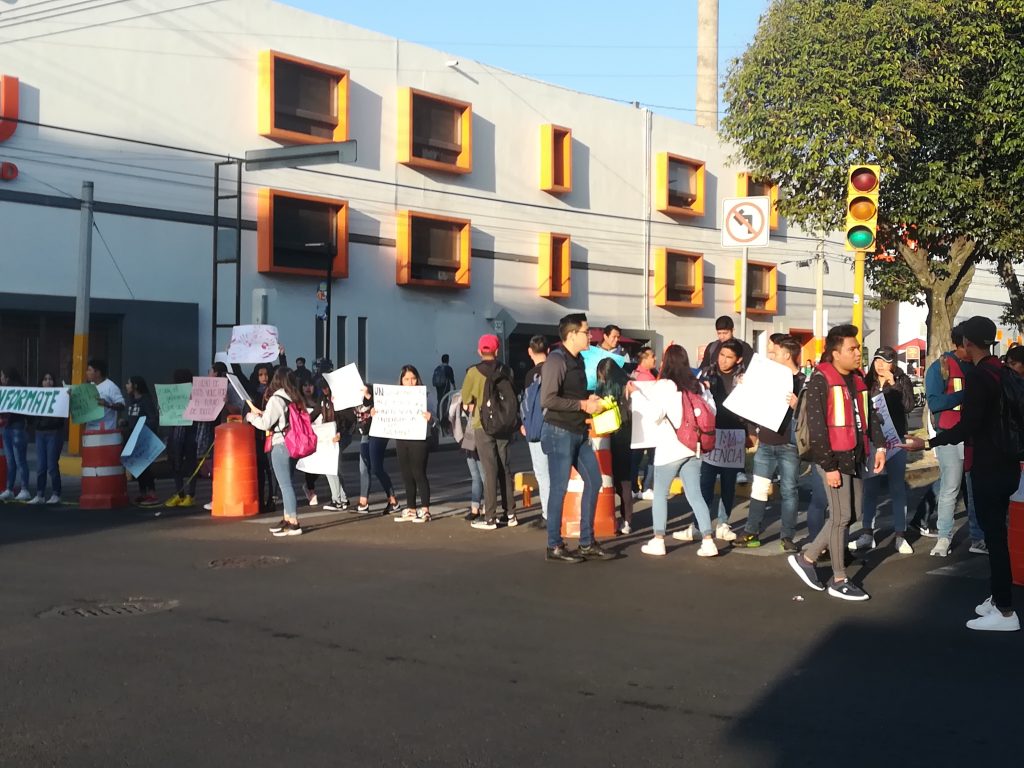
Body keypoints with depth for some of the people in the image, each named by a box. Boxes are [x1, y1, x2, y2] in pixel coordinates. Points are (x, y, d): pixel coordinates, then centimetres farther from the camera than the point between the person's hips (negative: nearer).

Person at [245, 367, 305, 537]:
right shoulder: (293, 399, 8)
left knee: (285, 484, -6)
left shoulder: (276, 399, -14)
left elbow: (265, 424, -12)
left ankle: (294, 524, -6)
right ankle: (288, 519, 22)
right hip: (292, 444, 8)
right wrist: (260, 413, 19)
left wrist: (251, 416, 5)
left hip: (280, 446, -8)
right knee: (286, 483, 16)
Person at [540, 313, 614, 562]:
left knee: (594, 481, 9)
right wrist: (583, 405, -17)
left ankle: (586, 544, 18)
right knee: (559, 488, -3)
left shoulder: (577, 361, 14)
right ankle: (554, 547, 8)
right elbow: (548, 400, -23)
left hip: (578, 432, 9)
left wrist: (590, 400, 4)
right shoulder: (556, 360, -14)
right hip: (559, 432, -9)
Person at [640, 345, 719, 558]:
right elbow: (712, 410, 11)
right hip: (693, 449, 4)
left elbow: (655, 414, -15)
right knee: (695, 495, 7)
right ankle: (707, 541, 0)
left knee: (660, 494, 8)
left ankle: (658, 541, 6)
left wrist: (637, 395, -6)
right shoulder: (697, 385, 6)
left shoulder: (663, 386, -9)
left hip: (669, 449, -4)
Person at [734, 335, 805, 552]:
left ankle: (787, 536, 8)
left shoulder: (801, 382, -8)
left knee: (788, 490, 2)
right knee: (758, 488, 7)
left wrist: (796, 405, -30)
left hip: (788, 445, -5)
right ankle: (751, 532, 14)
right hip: (765, 443, 6)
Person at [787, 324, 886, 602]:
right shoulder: (821, 380, -10)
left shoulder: (858, 380, 14)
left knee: (850, 514, 10)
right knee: (841, 516, -4)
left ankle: (806, 557, 23)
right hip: (834, 458, -8)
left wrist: (879, 446, 6)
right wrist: (828, 465, -18)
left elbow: (869, 415, 22)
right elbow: (816, 425, -15)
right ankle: (839, 580, 8)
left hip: (854, 457, 8)